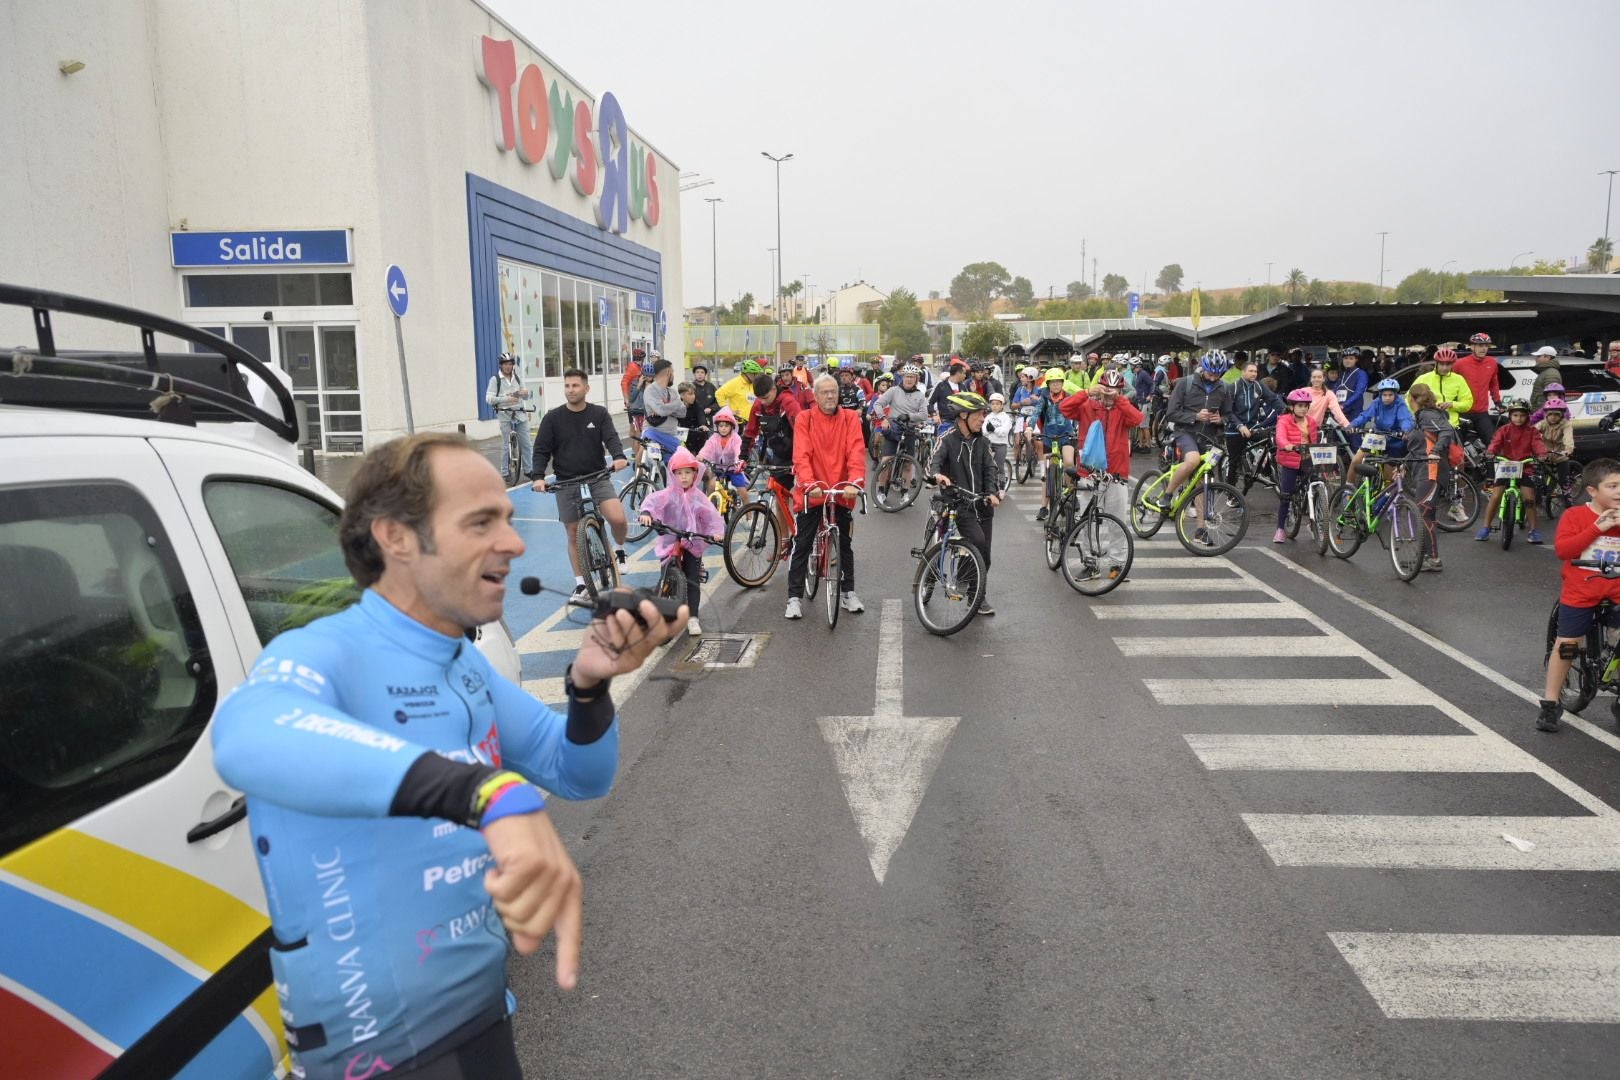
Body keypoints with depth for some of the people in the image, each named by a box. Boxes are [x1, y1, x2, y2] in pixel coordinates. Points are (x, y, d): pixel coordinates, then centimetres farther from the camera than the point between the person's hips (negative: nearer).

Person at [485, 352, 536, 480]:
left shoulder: (517, 377, 9)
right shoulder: (495, 379, -3)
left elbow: (527, 396, 14)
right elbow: (489, 399, -9)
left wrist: (525, 393, -11)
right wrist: (507, 399, -20)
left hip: (520, 414, 4)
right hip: (505, 415, -4)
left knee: (527, 443, 4)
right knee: (506, 445, 0)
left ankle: (529, 469, 13)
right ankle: (505, 472, 8)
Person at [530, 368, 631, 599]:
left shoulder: (599, 414, 2)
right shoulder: (552, 418, 0)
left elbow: (611, 438, -9)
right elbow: (541, 450, -1)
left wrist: (619, 456, -30)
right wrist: (538, 476, -17)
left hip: (598, 478, -1)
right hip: (566, 483, 1)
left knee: (618, 518, -22)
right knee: (574, 535, 6)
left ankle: (619, 549, 10)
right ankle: (581, 584, 19)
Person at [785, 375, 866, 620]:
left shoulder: (850, 419, 0)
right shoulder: (804, 419, -4)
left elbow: (856, 453, -11)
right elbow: (801, 455, -15)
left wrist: (854, 482, -27)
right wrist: (809, 483, -30)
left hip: (841, 493, 2)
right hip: (811, 493, -2)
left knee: (845, 544, 13)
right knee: (802, 546, 2)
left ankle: (848, 592, 27)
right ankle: (795, 597, 10)